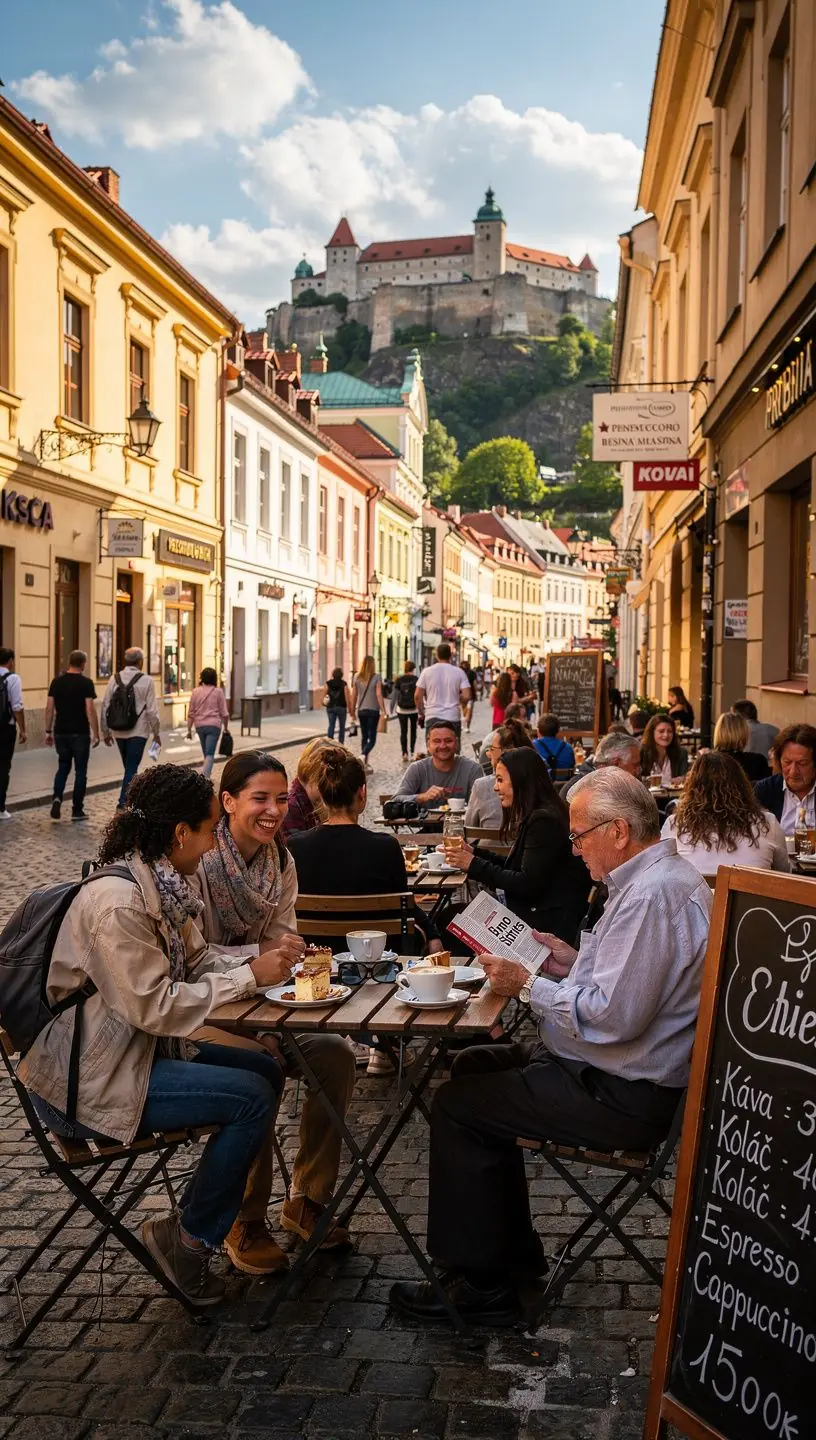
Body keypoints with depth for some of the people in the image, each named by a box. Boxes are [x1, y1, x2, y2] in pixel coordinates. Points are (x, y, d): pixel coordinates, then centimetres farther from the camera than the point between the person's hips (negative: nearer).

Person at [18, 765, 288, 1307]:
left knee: (267, 1070, 7)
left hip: (143, 1051, 10)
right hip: (89, 1083, -10)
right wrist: (249, 976, -22)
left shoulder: (163, 885, 3)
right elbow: (154, 1005, -28)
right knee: (253, 1098, -16)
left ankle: (195, 1219, 19)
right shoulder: (115, 902, -27)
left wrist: (258, 957, -6)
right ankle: (189, 1237, 5)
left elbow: (193, 961, 11)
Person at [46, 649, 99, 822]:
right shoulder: (86, 683, -9)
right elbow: (90, 710, -15)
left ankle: (57, 798, -5)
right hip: (80, 733, -4)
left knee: (63, 767, 18)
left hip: (61, 733, 4)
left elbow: (49, 708, 4)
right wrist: (96, 734, -9)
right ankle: (77, 810, 8)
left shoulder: (57, 682, 4)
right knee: (80, 771, 6)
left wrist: (48, 731, 11)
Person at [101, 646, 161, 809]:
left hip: (118, 732, 4)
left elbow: (105, 706, 4)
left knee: (129, 766, 18)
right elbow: (152, 710, -9)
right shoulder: (146, 680, -8)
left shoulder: (115, 679, 3)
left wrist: (106, 731, 13)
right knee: (131, 768, -2)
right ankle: (124, 802, -10)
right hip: (138, 732, -4)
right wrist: (156, 733, 2)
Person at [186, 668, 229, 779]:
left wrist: (189, 729, 10)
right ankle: (204, 775, -24)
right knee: (210, 754, -7)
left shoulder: (196, 692, 4)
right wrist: (226, 727, 11)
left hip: (200, 725, 3)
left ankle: (206, 772, 32)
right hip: (214, 725, -3)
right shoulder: (218, 691, -3)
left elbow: (191, 713, 4)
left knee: (206, 752, 19)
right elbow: (224, 713, -2)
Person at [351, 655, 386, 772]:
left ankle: (365, 763, 16)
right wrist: (383, 710, -11)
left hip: (361, 710, 4)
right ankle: (363, 755, -27)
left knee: (364, 737, 14)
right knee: (372, 738, -2)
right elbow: (379, 695, -13)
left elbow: (354, 696, 6)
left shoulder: (358, 678, 3)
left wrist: (353, 712, 15)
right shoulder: (377, 677, -8)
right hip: (373, 710, -4)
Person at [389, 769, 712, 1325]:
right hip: (623, 1069, 11)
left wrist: (527, 984, -18)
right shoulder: (660, 876, 9)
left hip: (623, 1093, -11)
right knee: (475, 1066, 20)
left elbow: (614, 1015, -29)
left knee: (458, 1104, -7)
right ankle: (513, 1251, 26)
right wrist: (573, 962, 7)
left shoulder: (653, 894, -25)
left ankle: (481, 1288, 4)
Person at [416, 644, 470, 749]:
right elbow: (466, 696, -7)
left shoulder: (427, 671, 1)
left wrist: (422, 713, 13)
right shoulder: (459, 672, 0)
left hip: (433, 717, 0)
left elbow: (418, 696, -1)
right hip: (453, 717, 0)